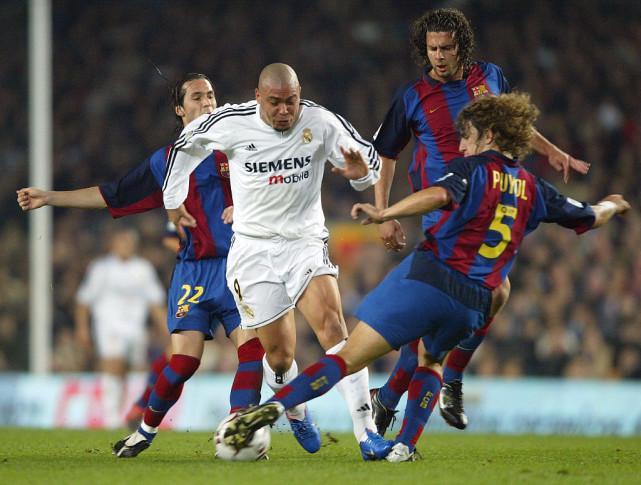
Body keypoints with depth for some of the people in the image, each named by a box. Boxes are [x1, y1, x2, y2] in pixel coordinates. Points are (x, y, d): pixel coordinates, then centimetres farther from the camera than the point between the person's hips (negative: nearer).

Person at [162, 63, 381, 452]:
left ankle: (366, 429, -27)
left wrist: (361, 171, -24)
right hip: (255, 248, 0)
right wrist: (173, 200, 14)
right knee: (279, 354, 0)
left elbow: (368, 157, 0)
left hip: (305, 241, 0)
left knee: (331, 323, -24)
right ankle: (297, 413, 34)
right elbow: (186, 145, 10)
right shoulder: (232, 122, -9)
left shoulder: (321, 122, -10)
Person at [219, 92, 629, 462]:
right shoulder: (533, 190, 16)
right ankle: (404, 447, 18)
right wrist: (612, 206, 53)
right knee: (430, 360, 33)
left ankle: (273, 407, -22)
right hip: (472, 306, 4)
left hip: (426, 279, -4)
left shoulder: (473, 168, 2)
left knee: (349, 358, -8)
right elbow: (590, 218, 31)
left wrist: (384, 215, -26)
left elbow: (439, 195, -21)